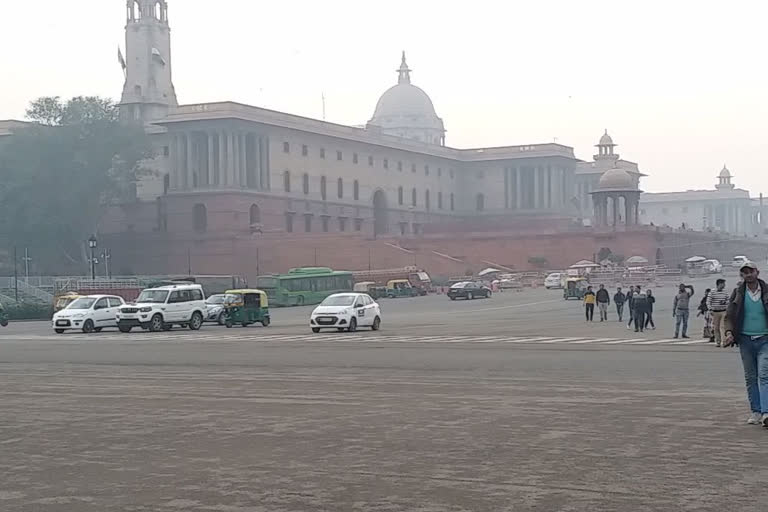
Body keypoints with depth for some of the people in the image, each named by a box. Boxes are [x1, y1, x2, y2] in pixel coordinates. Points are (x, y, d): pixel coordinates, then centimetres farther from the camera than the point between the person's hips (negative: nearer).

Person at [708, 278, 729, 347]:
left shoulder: (725, 293, 8)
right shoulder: (712, 293, -1)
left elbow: (728, 301, 17)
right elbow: (708, 302, 0)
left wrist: (725, 302, -6)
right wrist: (710, 309, -11)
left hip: (723, 312, 1)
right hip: (715, 312, -1)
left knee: (722, 327, -11)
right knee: (716, 327, 4)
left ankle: (723, 341, -18)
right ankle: (717, 341, 12)